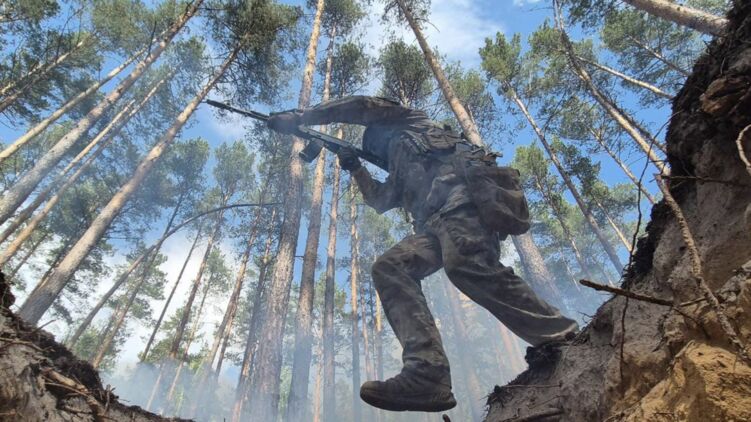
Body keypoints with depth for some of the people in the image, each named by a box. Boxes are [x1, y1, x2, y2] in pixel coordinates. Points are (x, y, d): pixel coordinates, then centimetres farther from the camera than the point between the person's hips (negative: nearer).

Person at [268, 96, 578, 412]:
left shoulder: (406, 124, 28)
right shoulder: (401, 170, 43)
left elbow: (361, 107, 22)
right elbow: (380, 201, 44)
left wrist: (299, 118, 26)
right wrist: (356, 168, 41)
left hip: (461, 188, -7)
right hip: (435, 223, 8)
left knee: (465, 264, -34)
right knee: (389, 267, -14)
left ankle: (562, 342, -26)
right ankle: (426, 375, -31)